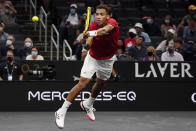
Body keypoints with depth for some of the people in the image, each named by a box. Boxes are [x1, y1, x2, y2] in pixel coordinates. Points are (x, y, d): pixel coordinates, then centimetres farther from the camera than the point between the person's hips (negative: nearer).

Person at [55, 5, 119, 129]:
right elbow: (88, 44, -28)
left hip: (108, 60, 1)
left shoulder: (112, 22, -28)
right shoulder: (93, 25, -20)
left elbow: (105, 30, -51)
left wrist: (91, 33, -69)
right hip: (93, 57, -1)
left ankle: (88, 104, 47)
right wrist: (87, 43, -51)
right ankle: (62, 112, -10)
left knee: (100, 84, 17)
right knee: (83, 83, -15)